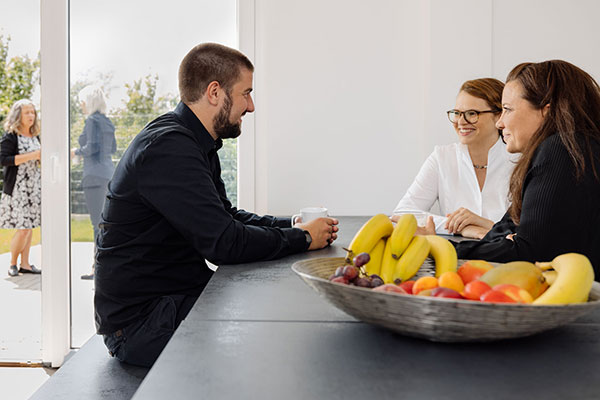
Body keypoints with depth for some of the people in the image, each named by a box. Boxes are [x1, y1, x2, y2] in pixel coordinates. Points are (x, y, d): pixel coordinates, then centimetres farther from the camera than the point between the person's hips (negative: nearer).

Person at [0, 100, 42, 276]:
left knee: (30, 226, 7)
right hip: (17, 188, -6)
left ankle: (25, 264, 14)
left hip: (35, 187, 6)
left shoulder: (35, 137, 14)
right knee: (23, 228, -9)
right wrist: (30, 156, -19)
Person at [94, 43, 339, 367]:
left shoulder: (197, 145, 11)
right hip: (140, 320, -9)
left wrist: (293, 225, 3)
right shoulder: (167, 147, -22)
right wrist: (302, 238, -13)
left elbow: (226, 216, 17)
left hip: (180, 295, 9)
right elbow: (223, 243, -27)